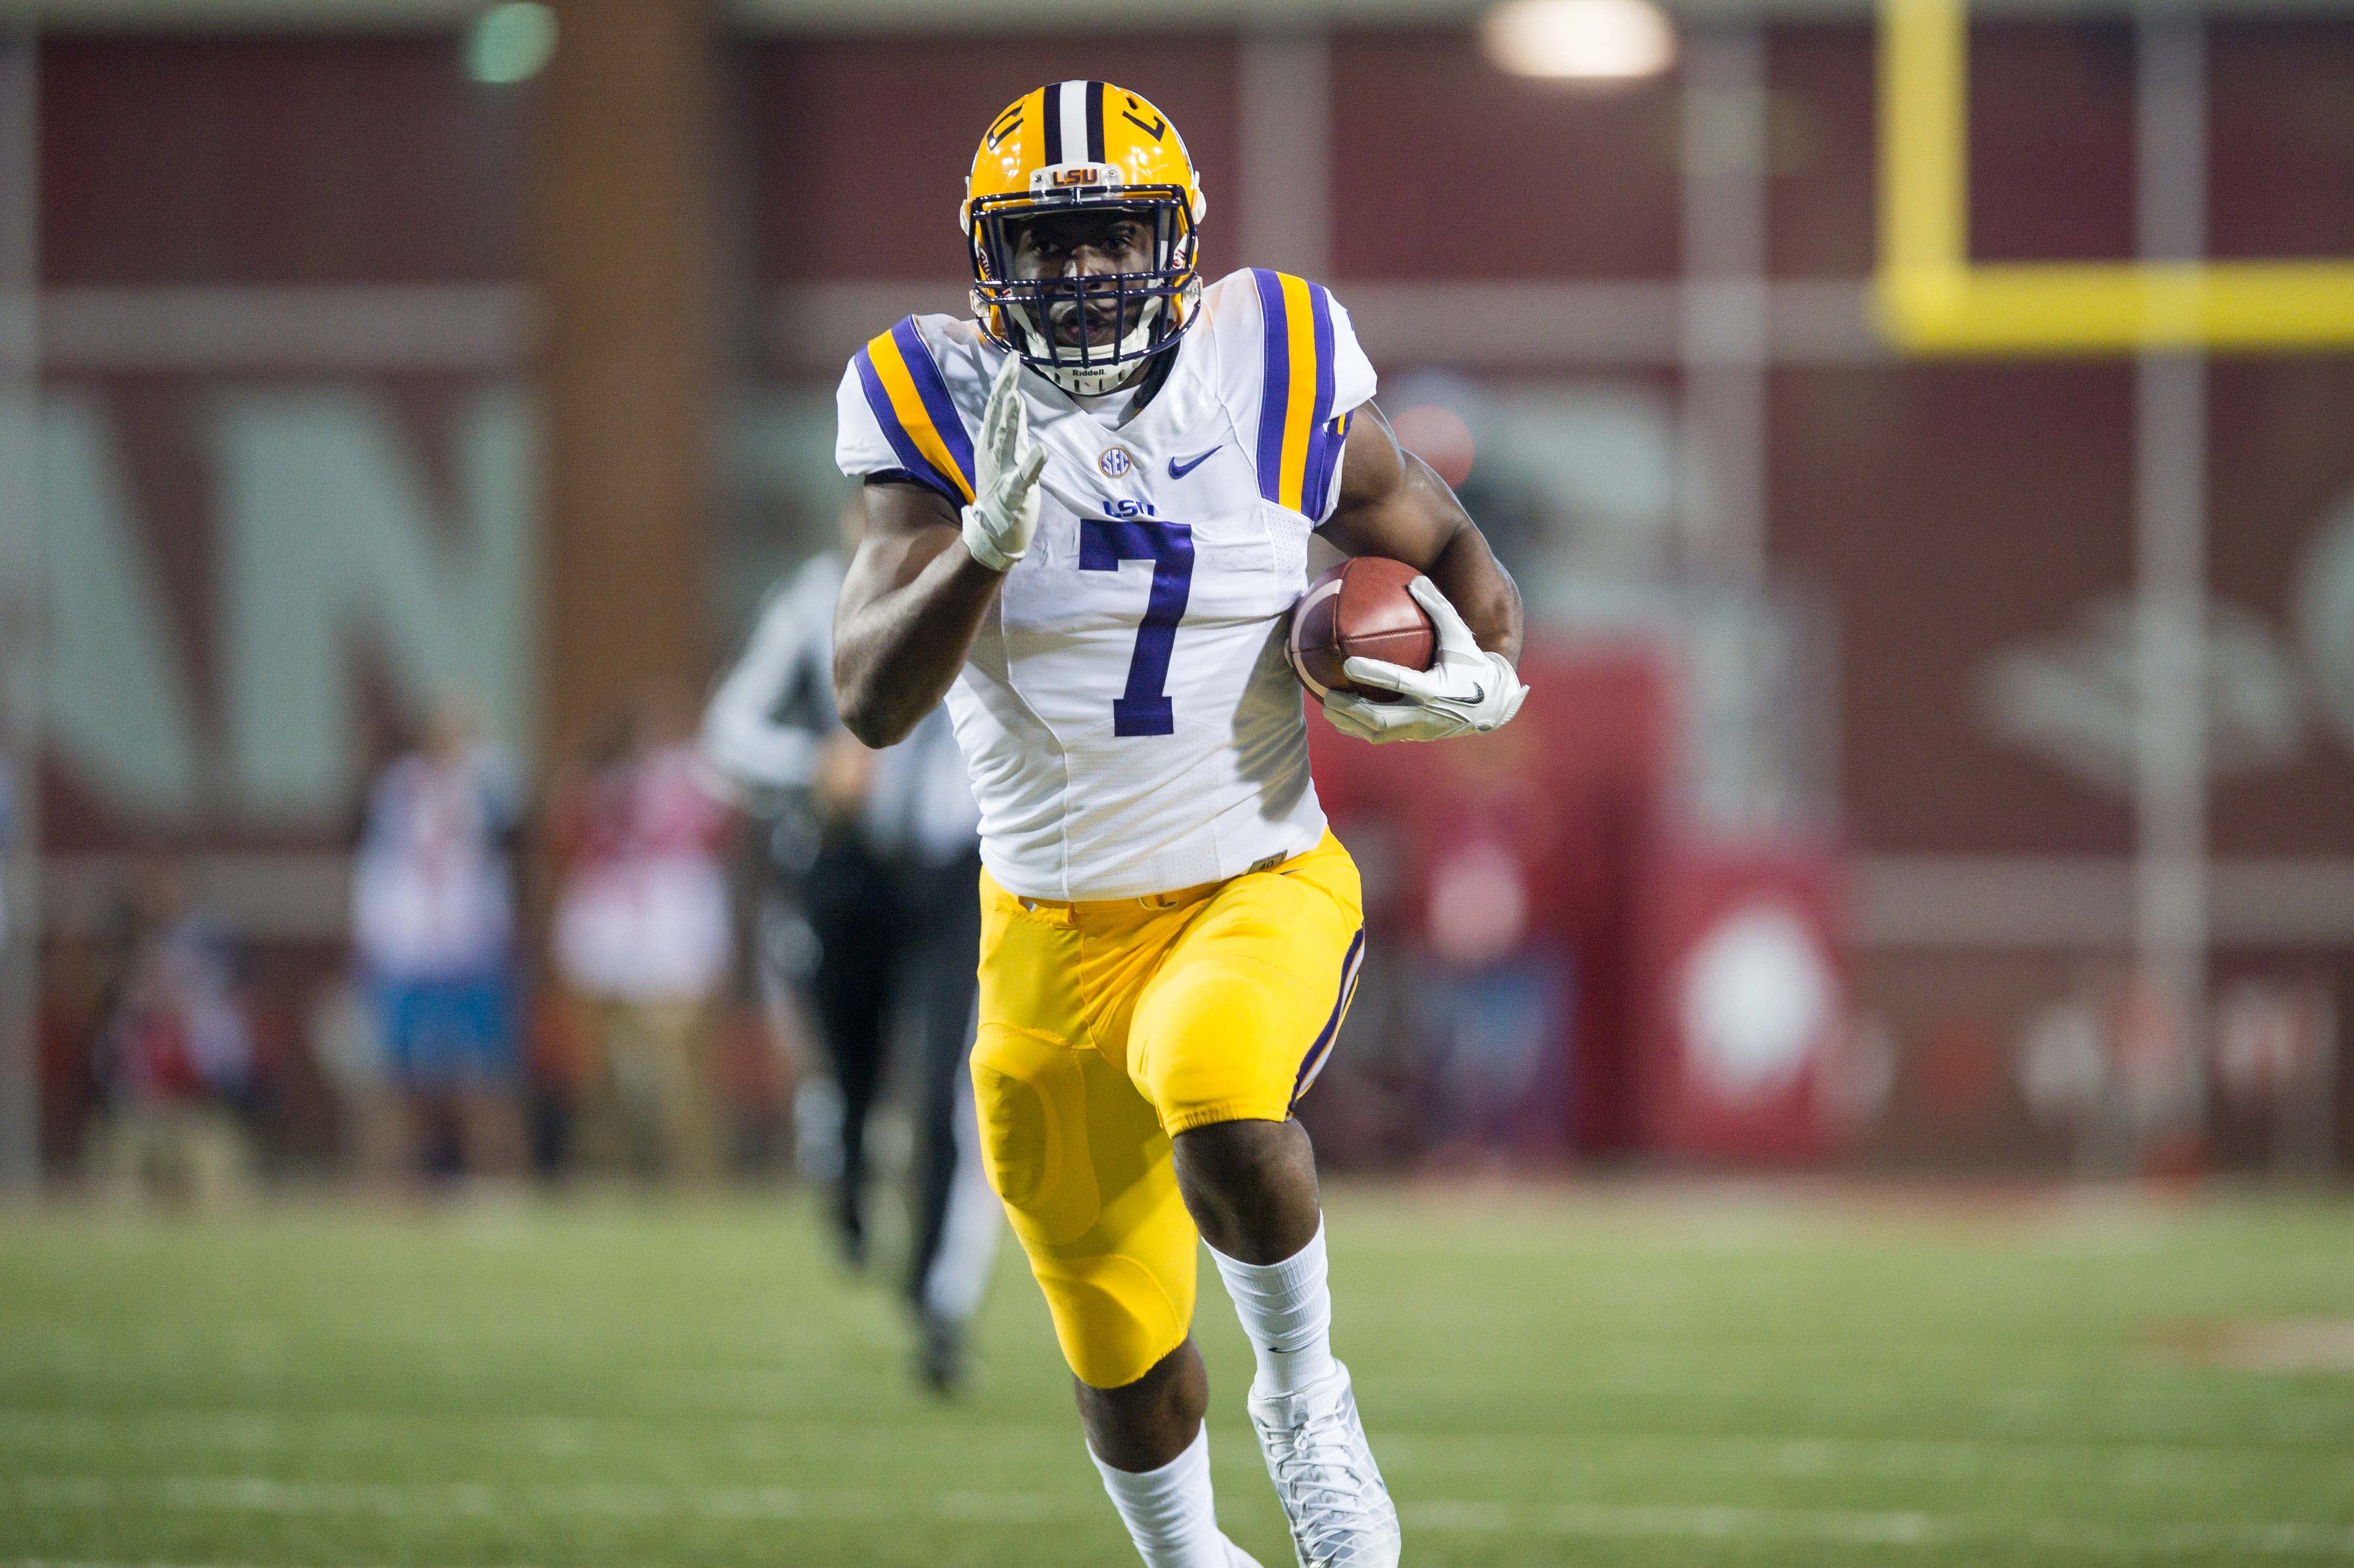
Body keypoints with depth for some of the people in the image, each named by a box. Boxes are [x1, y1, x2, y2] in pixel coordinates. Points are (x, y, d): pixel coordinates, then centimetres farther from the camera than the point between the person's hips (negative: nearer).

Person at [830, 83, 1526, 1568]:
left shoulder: (1274, 377, -8)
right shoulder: (945, 413, -9)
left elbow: (1444, 543, 8)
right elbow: (873, 701, -18)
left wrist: (1485, 679, -13)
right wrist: (986, 544, -35)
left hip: (1264, 890, -2)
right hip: (1055, 931, 2)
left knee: (1219, 1109, -35)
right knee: (1126, 1351, 12)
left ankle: (1304, 1392, -7)